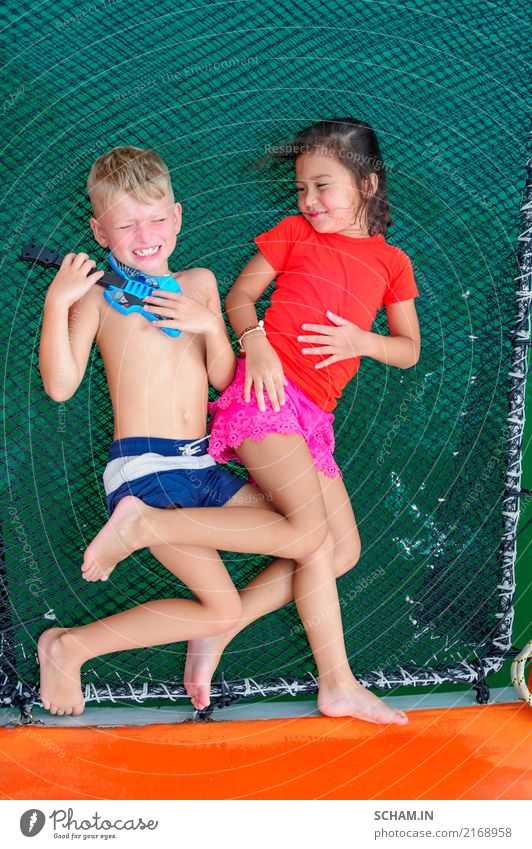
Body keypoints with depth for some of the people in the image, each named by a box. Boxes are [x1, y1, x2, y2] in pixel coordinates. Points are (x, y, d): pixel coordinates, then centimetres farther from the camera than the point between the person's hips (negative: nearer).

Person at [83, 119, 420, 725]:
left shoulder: (391, 262, 19)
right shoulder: (295, 232, 12)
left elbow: (409, 349, 17)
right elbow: (239, 295, 10)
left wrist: (361, 340, -4)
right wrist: (254, 342, -11)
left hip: (311, 415, 6)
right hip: (268, 388, -6)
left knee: (342, 550, 1)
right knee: (311, 535, -22)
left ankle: (220, 629, 3)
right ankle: (146, 523, -18)